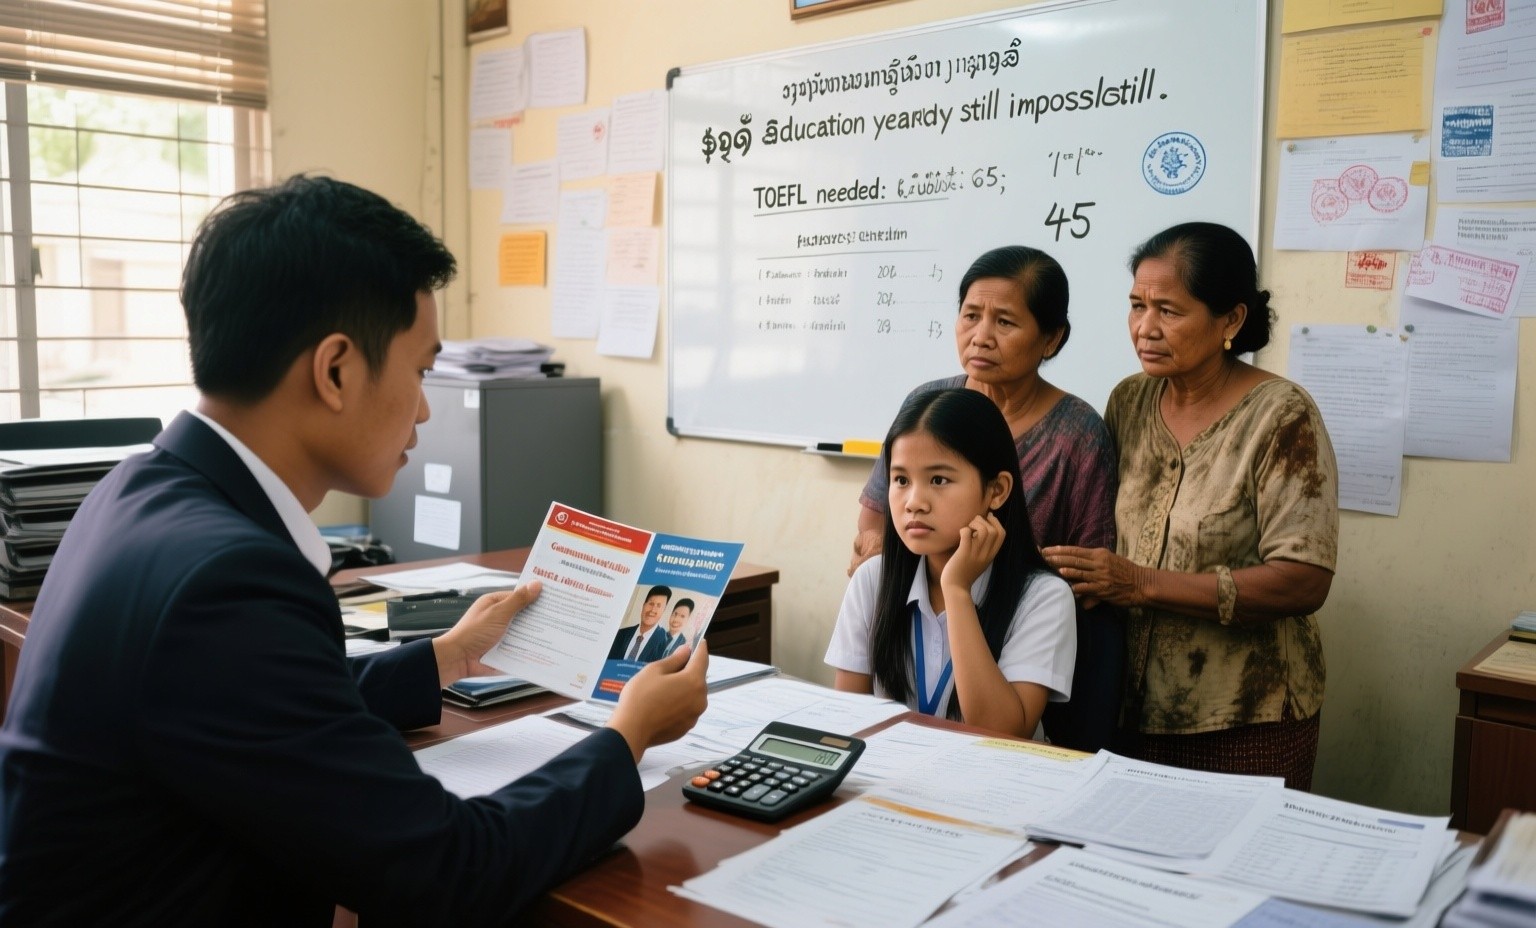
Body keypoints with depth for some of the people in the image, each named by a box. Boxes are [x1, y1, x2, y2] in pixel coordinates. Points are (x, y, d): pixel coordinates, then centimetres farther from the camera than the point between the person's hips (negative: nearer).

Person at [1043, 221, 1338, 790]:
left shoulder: (1281, 418, -14)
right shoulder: (1128, 402, 3)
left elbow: (1304, 583, -20)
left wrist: (1144, 583, -24)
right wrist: (1084, 574, -8)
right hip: (1138, 701, 5)